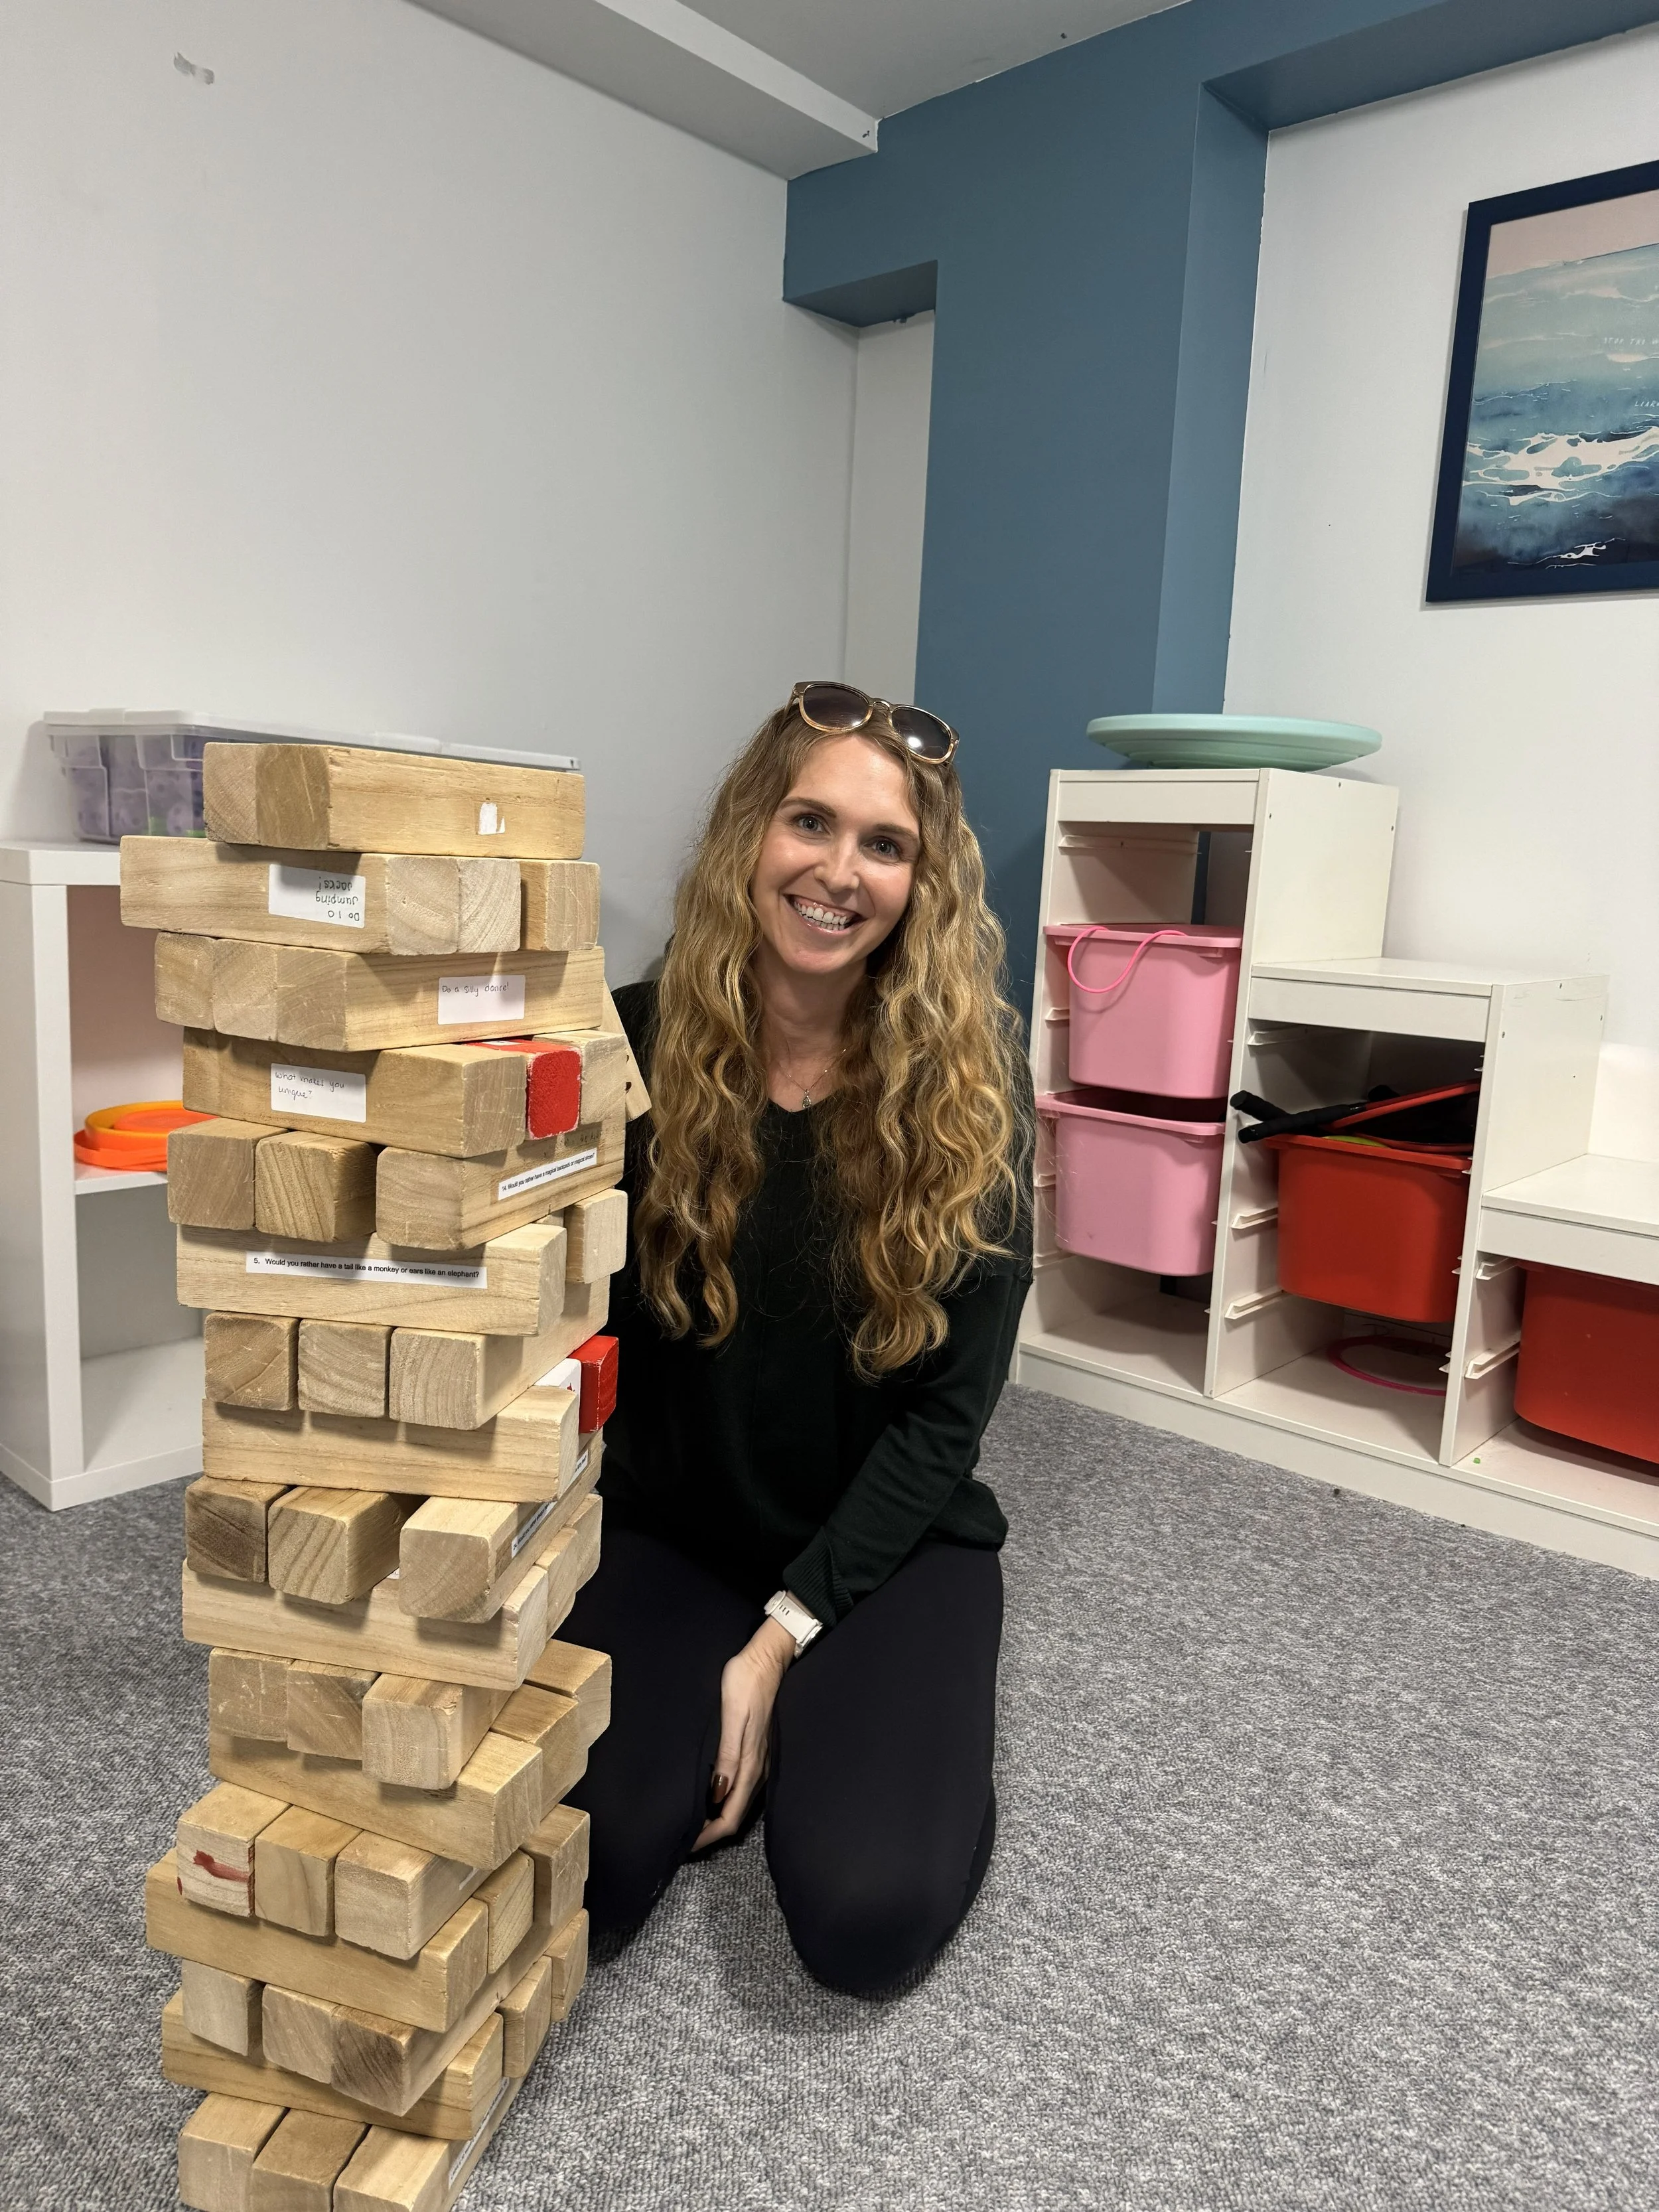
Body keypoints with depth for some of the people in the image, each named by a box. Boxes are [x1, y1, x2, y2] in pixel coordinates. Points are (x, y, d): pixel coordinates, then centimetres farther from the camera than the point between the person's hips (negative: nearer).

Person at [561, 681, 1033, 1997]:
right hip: (669, 1530, 2)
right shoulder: (635, 1046, -10)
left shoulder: (970, 1079, -13)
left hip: (887, 1541, -1)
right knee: (574, 1874, -17)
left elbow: (949, 1405, -11)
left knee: (867, 1922, -18)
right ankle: (724, 1722, 14)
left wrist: (784, 1638, -14)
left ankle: (861, 1718, 14)